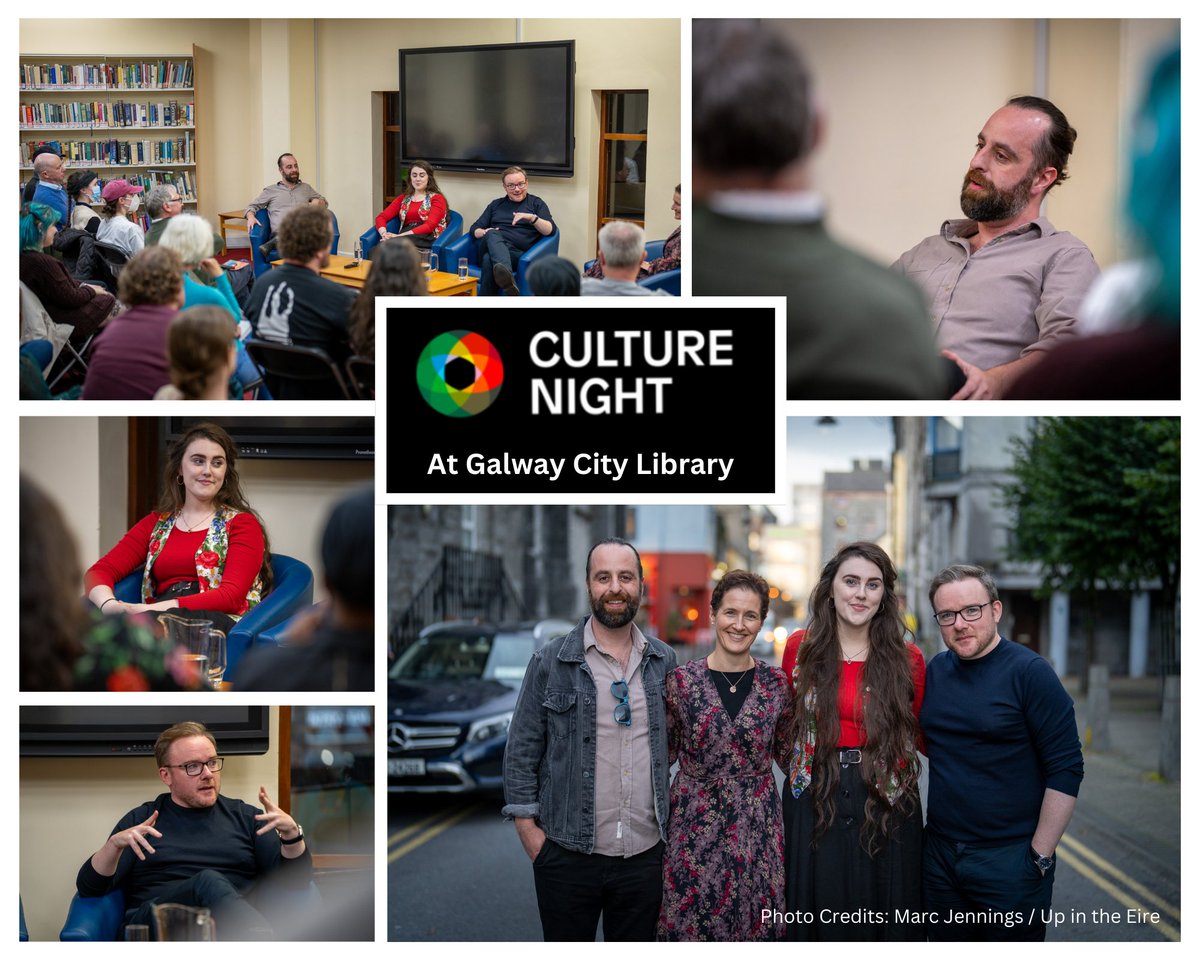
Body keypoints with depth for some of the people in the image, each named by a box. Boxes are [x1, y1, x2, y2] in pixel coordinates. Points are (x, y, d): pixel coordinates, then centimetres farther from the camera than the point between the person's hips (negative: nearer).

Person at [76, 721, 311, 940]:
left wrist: (291, 833, -8)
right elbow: (89, 888, 9)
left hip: (233, 925, 1)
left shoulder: (245, 817, 21)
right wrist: (114, 844, -10)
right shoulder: (141, 820, 20)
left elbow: (296, 881, 12)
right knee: (209, 882, -35)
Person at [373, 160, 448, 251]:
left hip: (426, 240, -4)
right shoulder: (403, 198, 25)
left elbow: (430, 226, -5)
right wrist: (384, 234, -9)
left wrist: (399, 236, -15)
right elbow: (381, 217, 16)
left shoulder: (436, 199, 10)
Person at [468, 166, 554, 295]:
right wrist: (484, 233, -2)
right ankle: (508, 278, -66)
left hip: (518, 253, -2)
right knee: (493, 234, -37)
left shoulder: (536, 203, 20)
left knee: (489, 260, -36)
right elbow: (474, 229, 22)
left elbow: (550, 230, 5)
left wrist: (532, 218, -13)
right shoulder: (496, 204, 29)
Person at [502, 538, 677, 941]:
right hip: (568, 853, -2)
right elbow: (522, 749, -1)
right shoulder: (551, 662, -2)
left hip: (645, 852, 3)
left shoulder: (664, 661, 7)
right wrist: (527, 827, -5)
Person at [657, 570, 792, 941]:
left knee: (757, 924, 6)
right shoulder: (681, 681, -3)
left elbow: (788, 755, 10)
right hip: (695, 826, -1)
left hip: (757, 826, 1)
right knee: (690, 924, 3)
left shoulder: (776, 684, 1)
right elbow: (663, 753, 6)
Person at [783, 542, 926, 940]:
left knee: (883, 922, 4)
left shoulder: (908, 659, -1)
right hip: (813, 803, 1)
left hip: (886, 808, -1)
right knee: (819, 921, 7)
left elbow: (921, 736, 9)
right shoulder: (801, 649, 2)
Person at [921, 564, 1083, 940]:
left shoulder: (1029, 672, -10)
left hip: (1010, 861, -5)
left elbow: (1065, 769, -13)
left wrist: (1040, 856, -14)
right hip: (940, 855, 6)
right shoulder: (936, 669, 7)